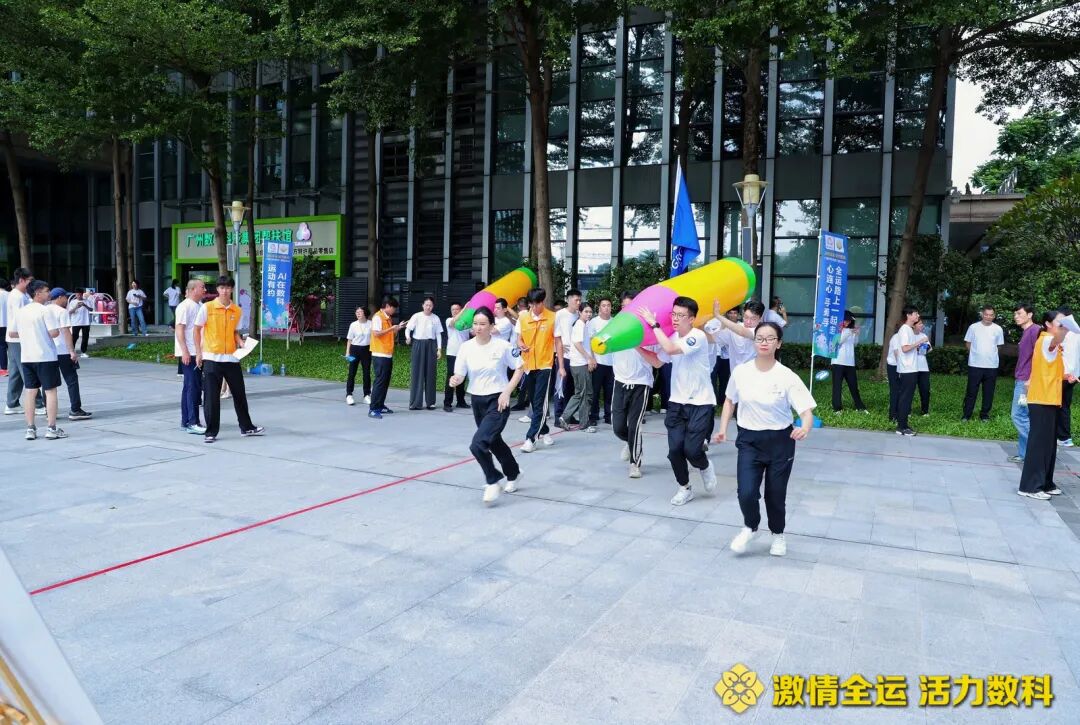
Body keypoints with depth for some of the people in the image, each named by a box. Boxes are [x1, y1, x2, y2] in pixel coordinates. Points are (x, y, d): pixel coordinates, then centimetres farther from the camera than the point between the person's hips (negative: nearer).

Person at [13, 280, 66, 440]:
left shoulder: (20, 311, 8)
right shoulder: (44, 310, -11)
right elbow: (54, 333, -17)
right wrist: (57, 329, 4)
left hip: (26, 357, 6)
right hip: (46, 357, -6)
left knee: (30, 391, 10)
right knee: (50, 391, 0)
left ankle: (30, 429, 11)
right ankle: (52, 428, 1)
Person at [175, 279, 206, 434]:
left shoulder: (199, 306, 17)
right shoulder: (185, 306, -9)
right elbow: (179, 329, -15)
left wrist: (201, 352, 20)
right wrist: (185, 351, -21)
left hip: (197, 353, 9)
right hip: (188, 354, -9)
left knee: (190, 387, 12)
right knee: (193, 387, -10)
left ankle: (185, 422, 18)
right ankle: (192, 423, -9)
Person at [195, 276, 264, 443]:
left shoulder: (237, 310, 7)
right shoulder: (207, 307, -4)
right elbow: (197, 330, 1)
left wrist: (240, 342, -3)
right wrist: (199, 352, -4)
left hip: (231, 358, 4)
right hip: (212, 359, -3)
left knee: (240, 394, 11)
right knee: (211, 397, 0)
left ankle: (246, 427, 24)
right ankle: (211, 432, 11)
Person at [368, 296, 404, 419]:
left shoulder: (388, 318, 16)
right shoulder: (377, 317, -11)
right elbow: (376, 333, -21)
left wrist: (397, 328, 9)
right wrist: (392, 328, -17)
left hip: (388, 355, 9)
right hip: (380, 355, -9)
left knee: (385, 382, 11)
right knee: (379, 381, -10)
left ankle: (380, 406, 18)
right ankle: (373, 409, -8)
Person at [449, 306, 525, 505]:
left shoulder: (502, 346, -13)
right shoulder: (466, 347, -5)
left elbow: (519, 368, -4)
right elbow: (460, 375, -5)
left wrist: (507, 392, -13)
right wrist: (455, 380, -29)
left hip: (497, 401, -5)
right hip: (477, 401, 5)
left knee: (478, 444, -19)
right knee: (494, 442, 21)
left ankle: (493, 481, 4)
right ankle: (514, 474, 46)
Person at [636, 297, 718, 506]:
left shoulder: (698, 337, -18)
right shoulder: (672, 338, 5)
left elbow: (670, 349, -33)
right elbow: (657, 362, 18)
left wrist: (653, 324, -27)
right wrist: (638, 346, 5)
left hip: (700, 404, -6)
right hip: (677, 402, 6)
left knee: (691, 449, -12)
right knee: (675, 449, -1)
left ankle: (705, 467, 23)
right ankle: (684, 488, 19)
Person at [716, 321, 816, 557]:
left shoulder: (788, 377, -14)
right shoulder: (740, 372, -6)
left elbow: (807, 411, -16)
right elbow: (730, 401, 12)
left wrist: (805, 428, -38)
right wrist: (723, 429, 3)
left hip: (780, 441, -1)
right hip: (749, 440, 1)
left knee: (776, 494, 9)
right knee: (747, 493, -10)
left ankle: (778, 535, 40)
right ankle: (750, 528, 24)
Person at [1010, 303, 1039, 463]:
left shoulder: (1035, 330, -11)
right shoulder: (1025, 332, 17)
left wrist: (1030, 380, -21)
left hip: (1027, 382, -10)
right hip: (1020, 381, 10)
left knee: (1018, 416, -8)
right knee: (1022, 417, 10)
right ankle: (1024, 454, 14)